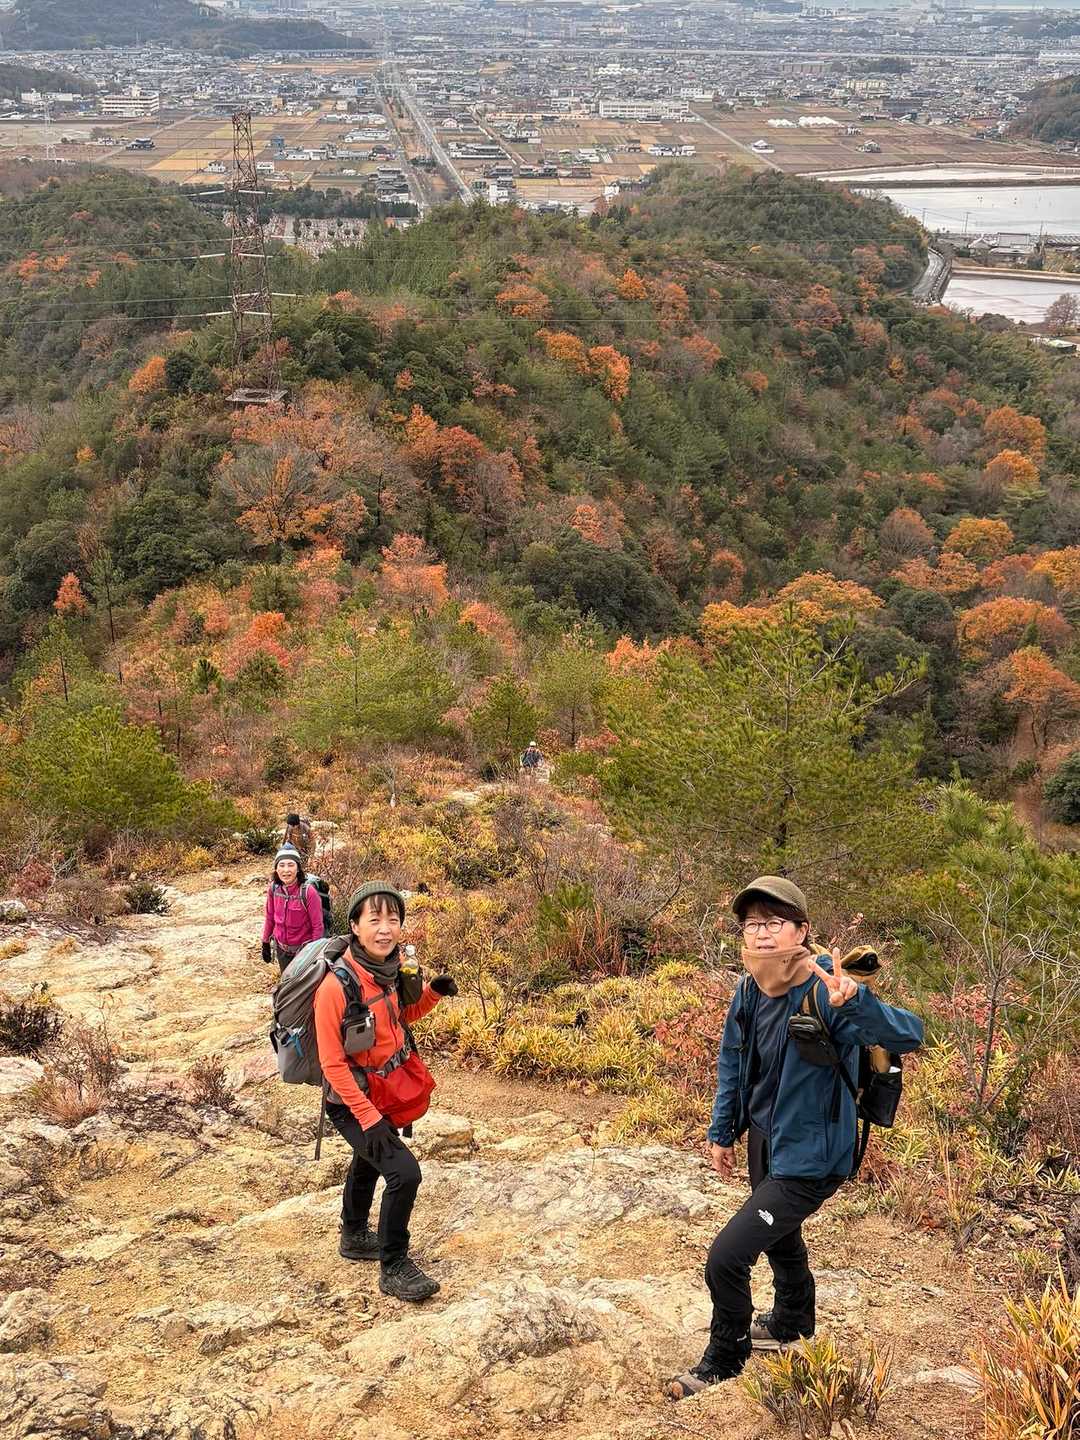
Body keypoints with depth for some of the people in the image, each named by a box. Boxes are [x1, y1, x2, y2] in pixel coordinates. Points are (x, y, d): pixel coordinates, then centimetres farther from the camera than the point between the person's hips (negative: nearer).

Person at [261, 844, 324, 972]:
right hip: (282, 949, 4)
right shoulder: (274, 888, -11)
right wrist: (265, 943, 10)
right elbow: (269, 917, 4)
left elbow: (317, 926, -16)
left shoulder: (308, 892, -24)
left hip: (304, 949, -4)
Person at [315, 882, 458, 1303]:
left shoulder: (392, 968, -9)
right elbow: (333, 1064, -26)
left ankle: (354, 1236, 54)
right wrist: (369, 1119, -26)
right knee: (404, 1172, -19)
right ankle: (393, 1268, -1)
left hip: (384, 1092, 8)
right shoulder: (337, 985, -30)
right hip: (353, 1102, -8)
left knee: (369, 1163, 29)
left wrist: (433, 993, -10)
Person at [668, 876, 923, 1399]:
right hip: (764, 1138, 8)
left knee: (726, 1257, -9)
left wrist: (854, 1001, -63)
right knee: (780, 1238, 31)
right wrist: (721, 1131, 12)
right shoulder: (750, 989, -9)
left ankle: (725, 1358, 19)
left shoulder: (825, 994, -31)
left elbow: (909, 1035, -45)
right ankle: (791, 1322, 60)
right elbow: (732, 1057, 9)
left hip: (808, 1158, -7)